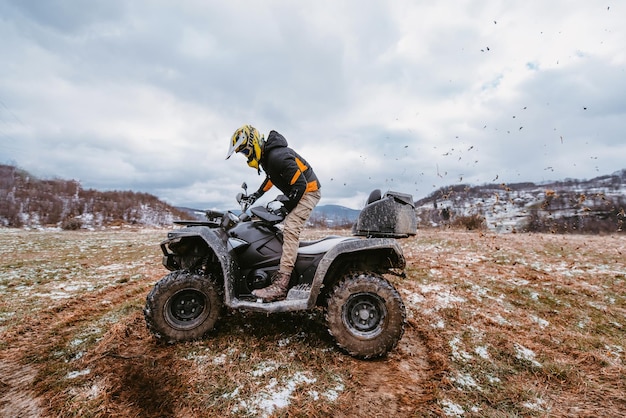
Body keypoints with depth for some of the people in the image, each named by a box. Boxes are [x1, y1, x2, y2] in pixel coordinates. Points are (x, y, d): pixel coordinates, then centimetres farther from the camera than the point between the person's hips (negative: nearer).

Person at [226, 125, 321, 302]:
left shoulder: (277, 156, -25)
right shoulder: (266, 154, 7)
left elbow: (300, 183, -26)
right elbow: (272, 177, 25)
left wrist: (286, 206, -17)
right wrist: (257, 194, 15)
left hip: (308, 190, -11)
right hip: (299, 192, 11)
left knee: (290, 230, -23)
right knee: (288, 229, 13)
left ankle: (280, 285, -28)